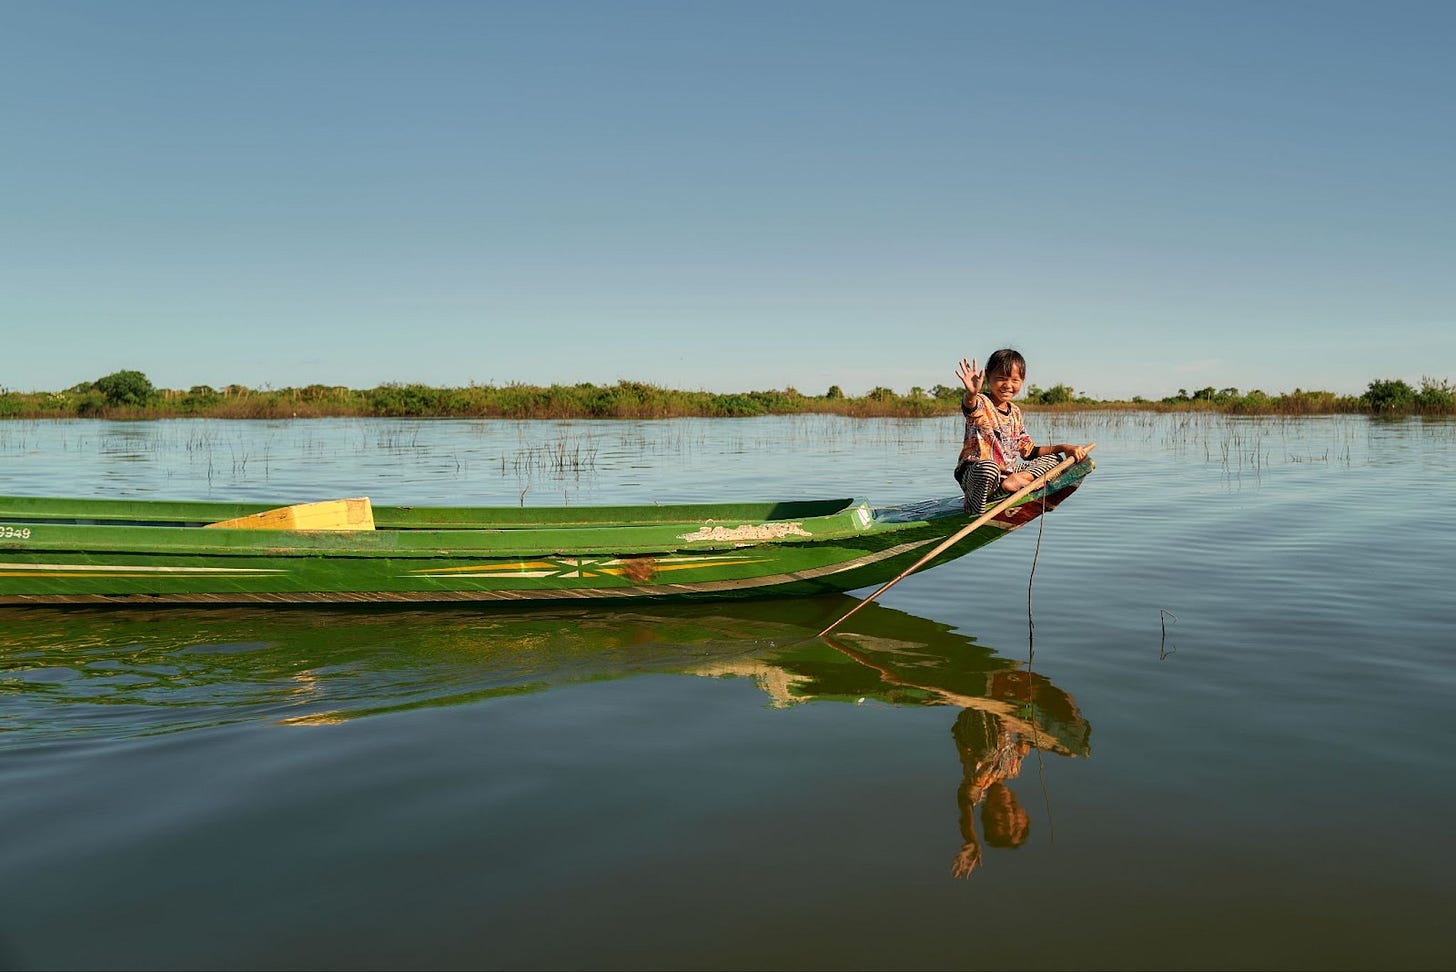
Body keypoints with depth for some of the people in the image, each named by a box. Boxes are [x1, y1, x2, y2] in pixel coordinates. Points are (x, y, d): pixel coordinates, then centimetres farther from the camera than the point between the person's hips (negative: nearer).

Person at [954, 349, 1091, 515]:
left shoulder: (1015, 412, 13)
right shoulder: (981, 403, -11)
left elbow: (1029, 451, 16)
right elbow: (971, 409, -39)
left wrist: (1063, 447, 4)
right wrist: (971, 394, -63)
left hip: (1006, 473, 8)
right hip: (972, 473, -8)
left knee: (1053, 459, 8)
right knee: (988, 467, -42)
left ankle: (1016, 481, -18)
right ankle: (974, 511, -14)